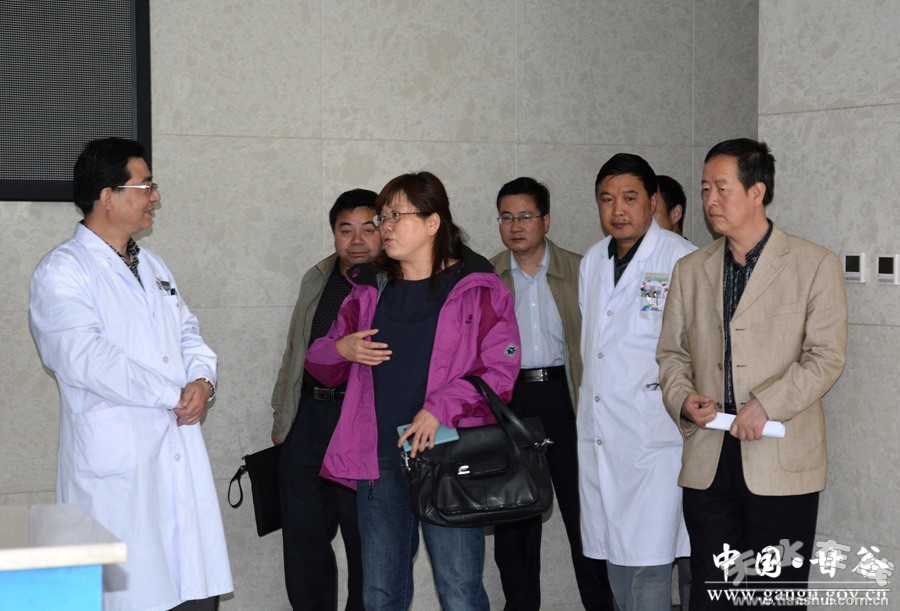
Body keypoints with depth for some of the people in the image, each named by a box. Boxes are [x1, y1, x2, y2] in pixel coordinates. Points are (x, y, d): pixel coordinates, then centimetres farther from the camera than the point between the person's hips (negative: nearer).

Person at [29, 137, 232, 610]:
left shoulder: (152, 267, 21)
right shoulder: (62, 271, -6)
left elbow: (188, 332, 20)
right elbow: (84, 357, -18)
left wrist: (203, 380, -4)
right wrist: (174, 396, -14)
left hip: (181, 458, 7)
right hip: (118, 467, -7)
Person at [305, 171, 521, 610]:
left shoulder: (478, 289, -2)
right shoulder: (370, 291, 13)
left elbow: (500, 371, -9)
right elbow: (321, 365, 20)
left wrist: (439, 409, -20)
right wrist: (340, 350, -3)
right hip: (380, 462, 5)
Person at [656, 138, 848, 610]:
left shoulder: (815, 266, -1)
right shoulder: (690, 270, 13)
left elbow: (826, 357, -7)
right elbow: (672, 352, 17)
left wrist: (765, 405, -17)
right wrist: (683, 399, -4)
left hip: (781, 464, -4)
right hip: (707, 463, 4)